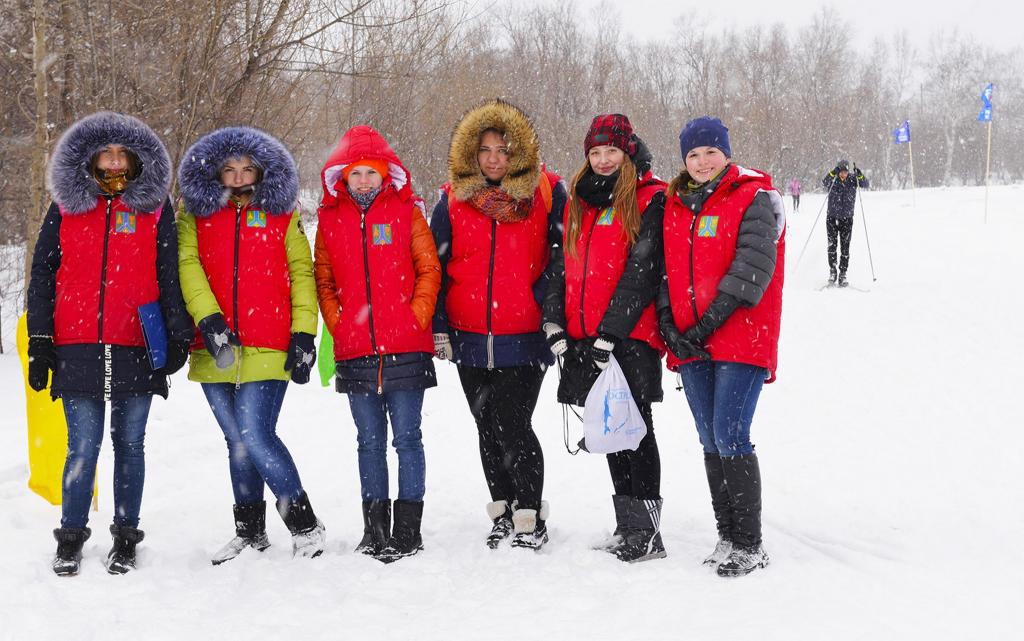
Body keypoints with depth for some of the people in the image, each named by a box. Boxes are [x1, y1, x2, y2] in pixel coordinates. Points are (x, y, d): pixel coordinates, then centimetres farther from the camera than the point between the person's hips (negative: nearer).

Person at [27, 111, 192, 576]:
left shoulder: (154, 207, 8)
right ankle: (70, 539, 12)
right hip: (78, 349, 0)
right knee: (83, 446, -1)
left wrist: (177, 336, 2)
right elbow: (42, 276, 11)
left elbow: (170, 276, 9)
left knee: (129, 445, 6)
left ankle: (125, 539, 16)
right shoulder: (66, 207, 10)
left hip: (138, 348, 0)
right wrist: (39, 343, 5)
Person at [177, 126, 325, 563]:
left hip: (267, 348, -3)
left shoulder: (282, 215, 10)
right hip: (215, 348, 3)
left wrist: (303, 334, -3)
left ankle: (305, 524, 1)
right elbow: (188, 265, -1)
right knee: (237, 441, 10)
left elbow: (302, 273, 7)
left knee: (255, 436, -12)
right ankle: (250, 532, 22)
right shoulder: (198, 215, 12)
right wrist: (208, 319, -15)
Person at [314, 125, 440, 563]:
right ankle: (374, 529, 16)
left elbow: (429, 270, 2)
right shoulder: (330, 219, 10)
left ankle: (408, 530, 6)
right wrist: (337, 324, 1)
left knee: (407, 437, 0)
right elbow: (323, 279, 14)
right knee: (370, 441, 9)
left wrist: (414, 319, -7)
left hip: (405, 350, -3)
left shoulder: (407, 212, 3)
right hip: (355, 351, 3)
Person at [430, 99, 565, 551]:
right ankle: (503, 511, 26)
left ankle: (531, 517, 6)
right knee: (488, 428, 12)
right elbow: (435, 265, 9)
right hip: (470, 339, 4)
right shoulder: (454, 198, 5)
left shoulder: (545, 193, -1)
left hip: (525, 338, -3)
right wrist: (439, 327, 4)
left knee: (512, 426, -9)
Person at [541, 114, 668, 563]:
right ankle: (627, 527, 18)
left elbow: (641, 272, -12)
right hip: (585, 339, 7)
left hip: (630, 337, -6)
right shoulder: (580, 201, 17)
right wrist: (554, 322, 3)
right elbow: (564, 265, 16)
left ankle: (646, 532, 0)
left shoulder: (649, 199, -5)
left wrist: (610, 333, -17)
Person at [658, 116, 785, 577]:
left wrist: (709, 323, -16)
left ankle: (749, 545, -2)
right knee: (711, 442, 10)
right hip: (689, 345, 6)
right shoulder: (675, 205, 14)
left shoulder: (754, 199, -4)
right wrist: (668, 323, -2)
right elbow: (665, 267, 14)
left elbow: (752, 268, -12)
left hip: (740, 340, -6)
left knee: (730, 438, -12)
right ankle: (727, 536, 20)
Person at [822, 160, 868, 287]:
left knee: (845, 247, 1)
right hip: (832, 217, -1)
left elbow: (866, 185, -13)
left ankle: (842, 274, 5)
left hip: (847, 219, 1)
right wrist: (833, 173, -40)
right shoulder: (832, 180, -5)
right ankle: (832, 271, 1)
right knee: (832, 244, -9)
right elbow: (824, 183, -25)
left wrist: (860, 175, -31)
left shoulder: (853, 179, -2)